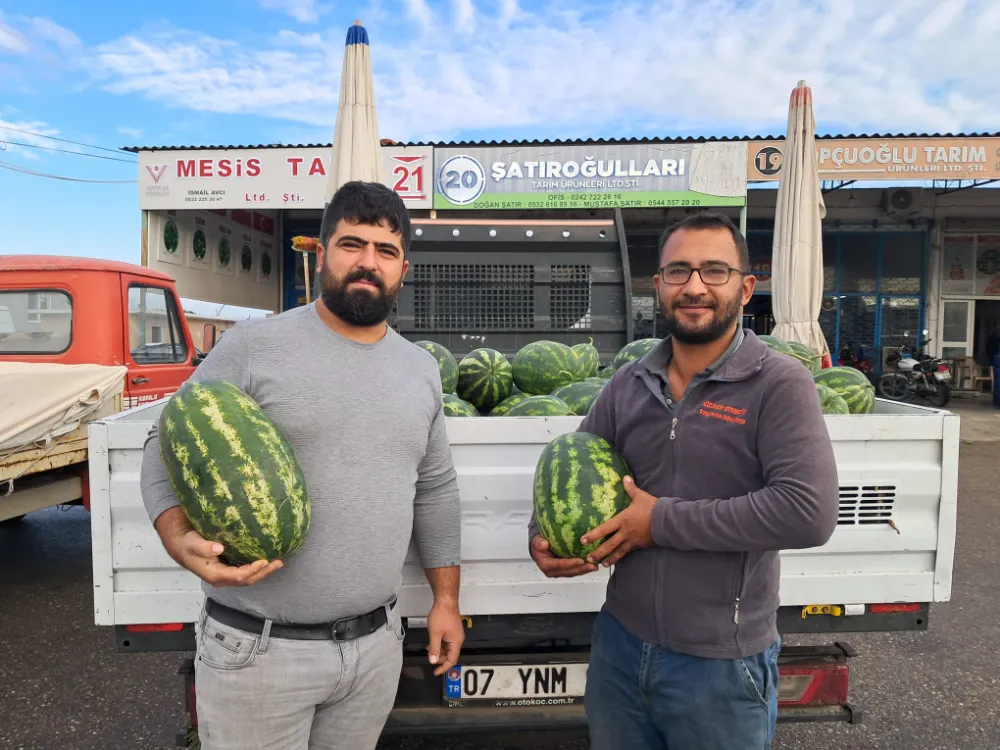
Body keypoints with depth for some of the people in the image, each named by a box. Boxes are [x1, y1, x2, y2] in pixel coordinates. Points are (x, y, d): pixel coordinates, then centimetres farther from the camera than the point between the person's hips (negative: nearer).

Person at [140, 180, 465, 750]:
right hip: (257, 647, -4)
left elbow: (437, 490, 11)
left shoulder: (422, 369, 6)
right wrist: (183, 542, -24)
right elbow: (169, 453, -5)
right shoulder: (253, 348, -9)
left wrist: (447, 599, 10)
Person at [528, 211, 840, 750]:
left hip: (721, 664, -4)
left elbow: (809, 512, -23)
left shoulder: (778, 383, -12)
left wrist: (663, 522, -20)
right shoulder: (627, 384, 3)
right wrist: (542, 537, -7)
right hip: (619, 643, 4)